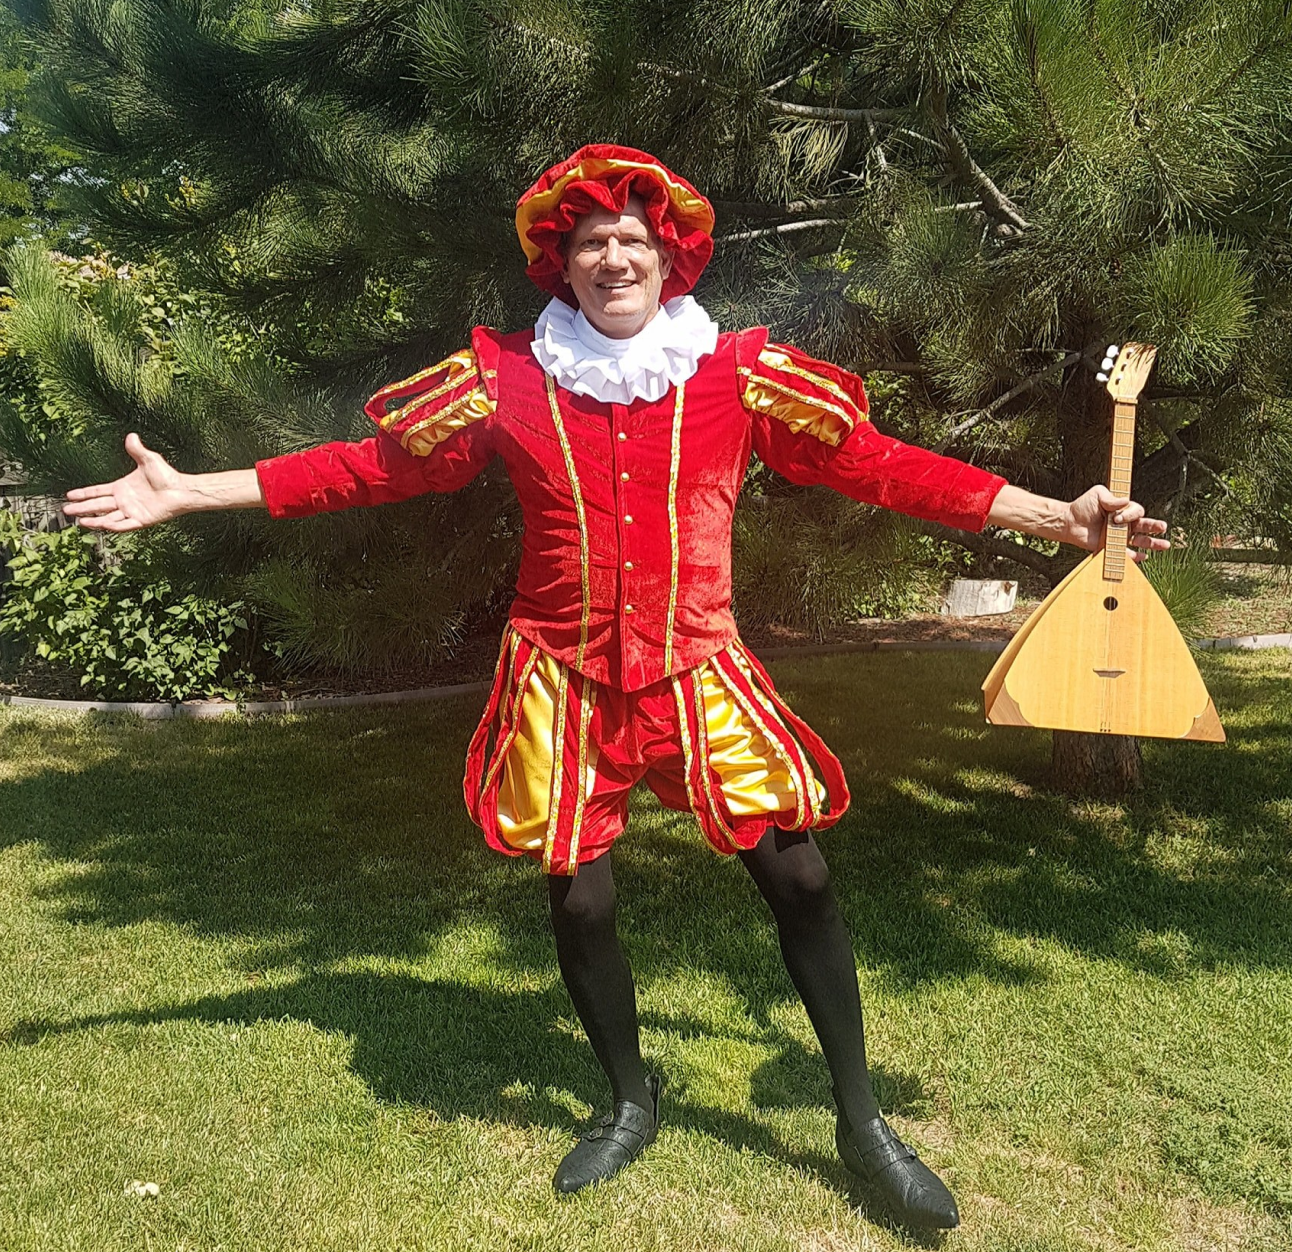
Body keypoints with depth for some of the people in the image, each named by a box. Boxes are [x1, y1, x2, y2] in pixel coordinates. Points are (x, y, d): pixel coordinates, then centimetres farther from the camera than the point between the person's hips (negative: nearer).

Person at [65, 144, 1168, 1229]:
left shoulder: (740, 374, -2)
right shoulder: (508, 380, -1)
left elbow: (879, 465, -2)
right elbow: (377, 463, 3)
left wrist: (1060, 517, -7)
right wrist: (187, 493, 1)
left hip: (699, 675, 0)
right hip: (566, 687, 1)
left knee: (799, 877, -4)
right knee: (580, 901, 7)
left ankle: (862, 1123, 19)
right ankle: (631, 1103, 35)